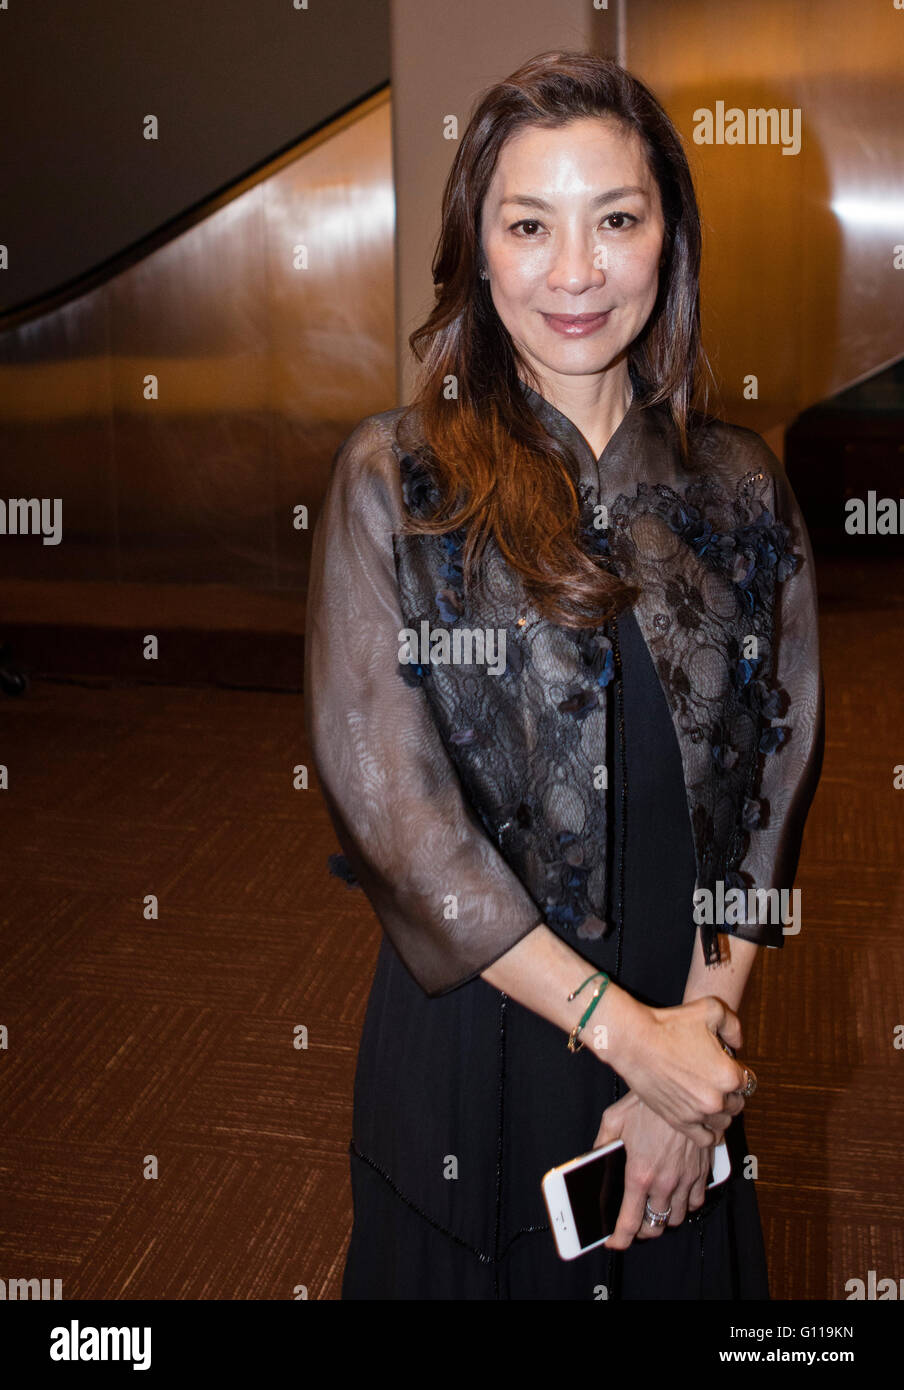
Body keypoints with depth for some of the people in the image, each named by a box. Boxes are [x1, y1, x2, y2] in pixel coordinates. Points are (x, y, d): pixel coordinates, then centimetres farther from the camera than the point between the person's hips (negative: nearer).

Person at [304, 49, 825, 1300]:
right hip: (470, 1043, -2)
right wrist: (628, 1033, -15)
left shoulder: (742, 491, 1)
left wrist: (700, 1026, -10)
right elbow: (386, 798, -14)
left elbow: (773, 783, 0)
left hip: (695, 1045, 3)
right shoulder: (394, 480, -8)